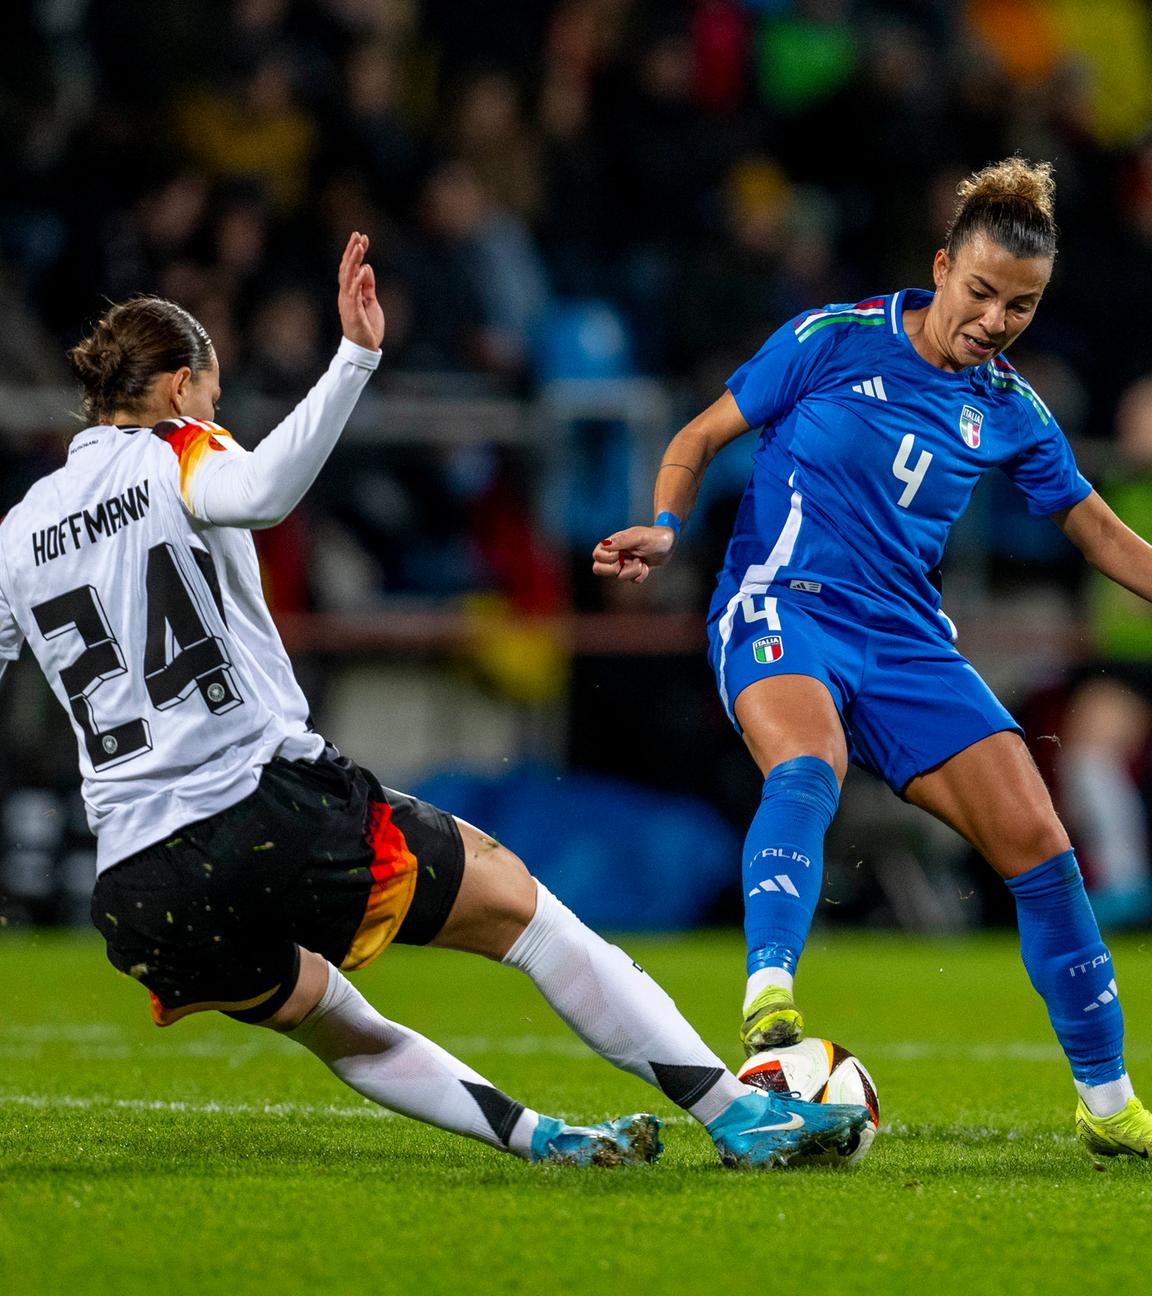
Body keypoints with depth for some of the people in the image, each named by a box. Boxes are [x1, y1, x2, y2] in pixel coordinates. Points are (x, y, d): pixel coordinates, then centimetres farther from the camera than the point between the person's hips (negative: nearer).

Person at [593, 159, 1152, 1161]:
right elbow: (700, 439, 5)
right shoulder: (836, 339, -2)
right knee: (808, 767, -38)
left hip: (906, 637, 4)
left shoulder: (1010, 411, 9)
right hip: (782, 607, -4)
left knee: (1038, 844, -4)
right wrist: (664, 529, -12)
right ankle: (769, 1002, -52)